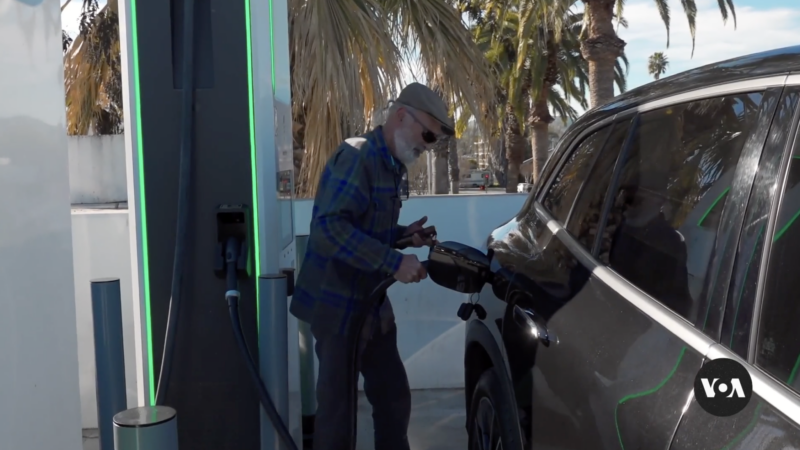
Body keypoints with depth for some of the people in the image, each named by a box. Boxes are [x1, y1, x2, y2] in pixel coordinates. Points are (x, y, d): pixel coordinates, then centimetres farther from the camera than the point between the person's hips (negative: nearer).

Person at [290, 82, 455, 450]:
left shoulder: (389, 166, 12)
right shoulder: (355, 157, -18)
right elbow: (329, 228, -30)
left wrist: (403, 234, 5)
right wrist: (394, 262, -30)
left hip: (372, 304, 9)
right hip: (339, 305, -9)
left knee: (394, 397, 16)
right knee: (338, 406, 1)